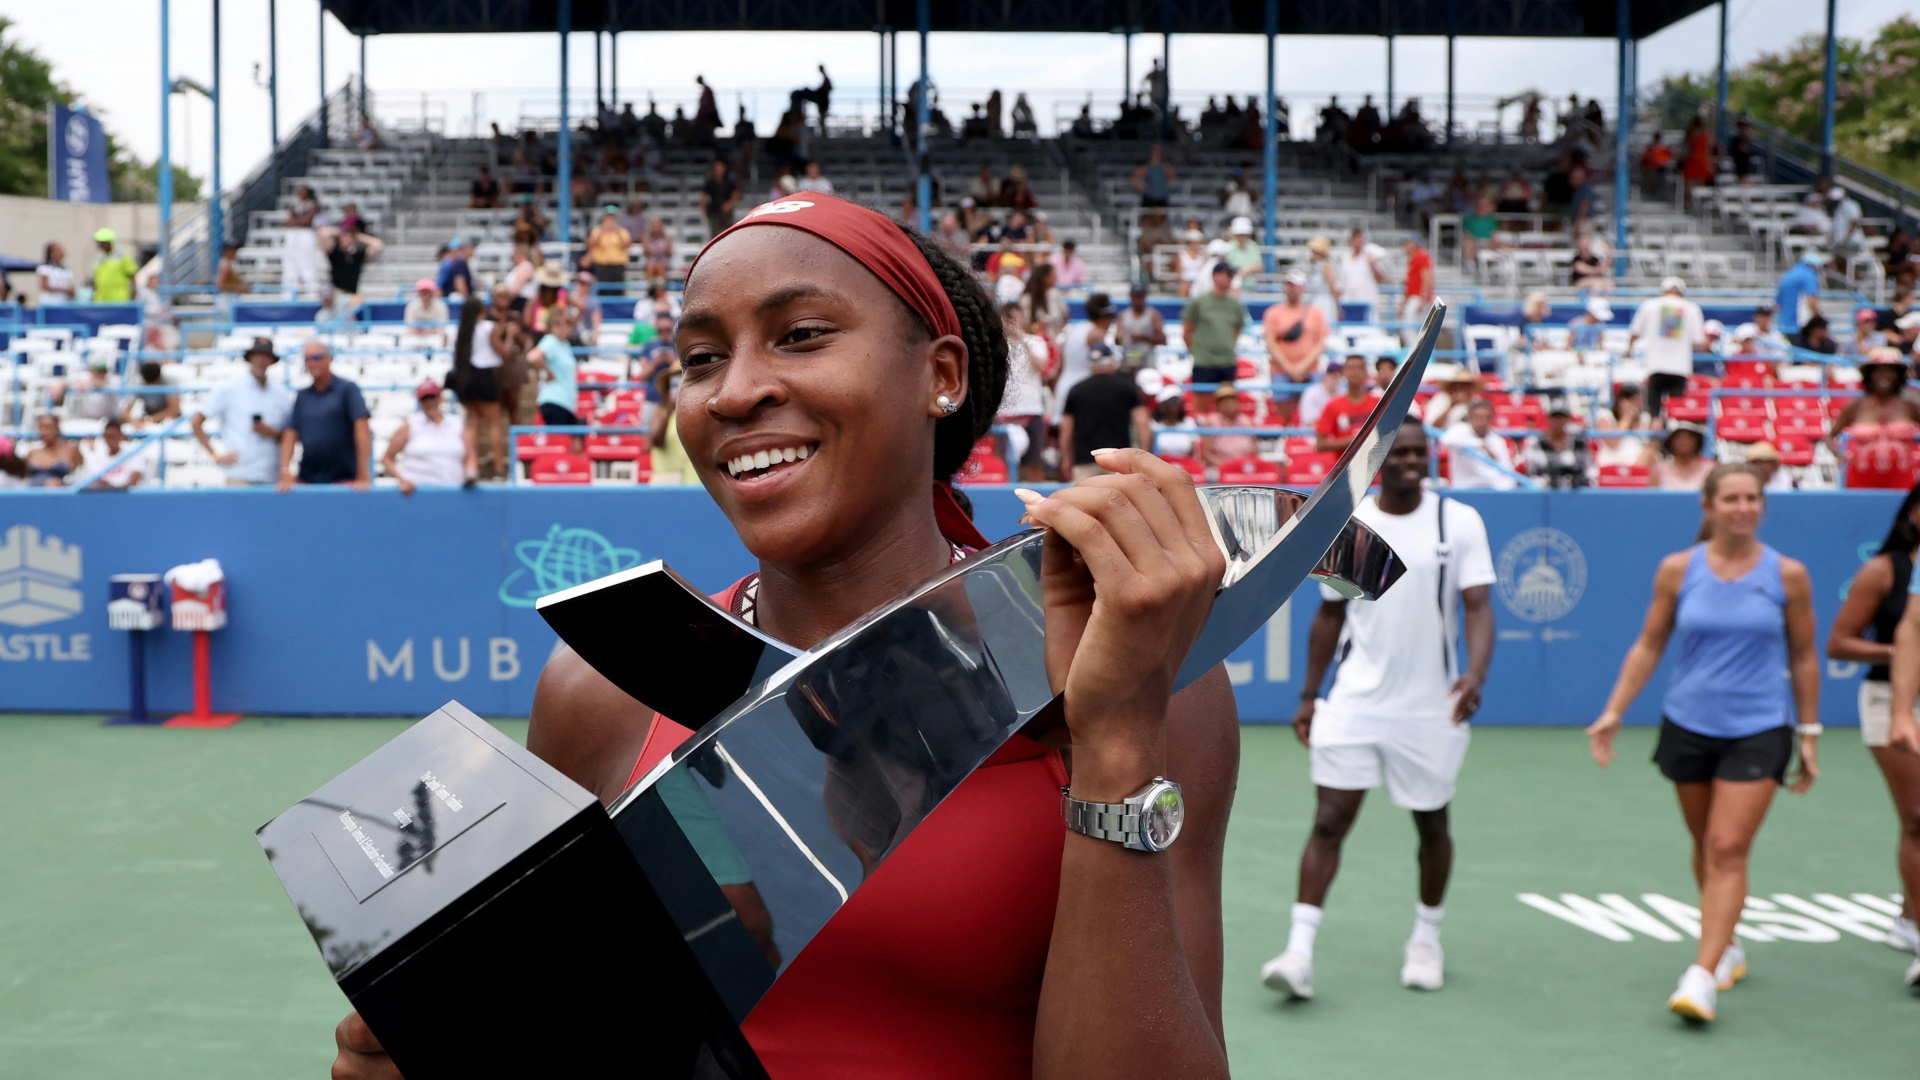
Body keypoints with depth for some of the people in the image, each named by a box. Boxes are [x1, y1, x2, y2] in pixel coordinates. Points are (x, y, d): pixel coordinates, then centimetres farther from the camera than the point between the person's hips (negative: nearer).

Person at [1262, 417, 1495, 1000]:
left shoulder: (1459, 521, -3)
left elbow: (1477, 606, -9)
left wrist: (1475, 673, -27)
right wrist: (1309, 695, 11)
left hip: (1431, 709, 0)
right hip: (1352, 704, 1)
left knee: (1432, 825, 12)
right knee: (1328, 822, -6)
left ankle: (1426, 940, 33)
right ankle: (1299, 951, -5)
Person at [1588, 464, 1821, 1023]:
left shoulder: (1787, 575, -2)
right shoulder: (1678, 569, -1)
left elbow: (1803, 657, 7)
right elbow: (1648, 646, 5)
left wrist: (1809, 735, 7)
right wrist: (1613, 713, -1)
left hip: (1758, 731, -2)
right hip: (1687, 728, 2)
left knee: (1729, 851, -10)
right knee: (1706, 848, 13)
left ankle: (1703, 976, -12)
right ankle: (1727, 946, 34)